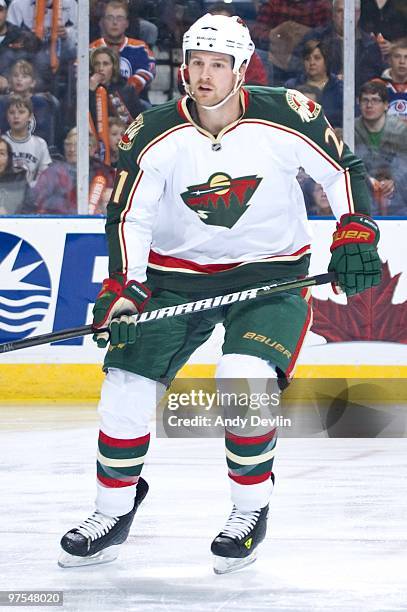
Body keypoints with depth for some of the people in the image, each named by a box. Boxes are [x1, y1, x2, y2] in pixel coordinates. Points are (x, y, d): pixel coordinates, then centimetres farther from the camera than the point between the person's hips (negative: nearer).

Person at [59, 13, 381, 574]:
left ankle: (251, 511, -4)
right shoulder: (153, 136, -12)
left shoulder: (286, 117, -16)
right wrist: (124, 287, -17)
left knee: (244, 380, -25)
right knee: (127, 384, -6)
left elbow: (342, 169, -2)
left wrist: (355, 236, -11)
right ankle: (113, 515, 14)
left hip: (270, 273, -3)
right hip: (176, 275, 3)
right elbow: (129, 217, -6)